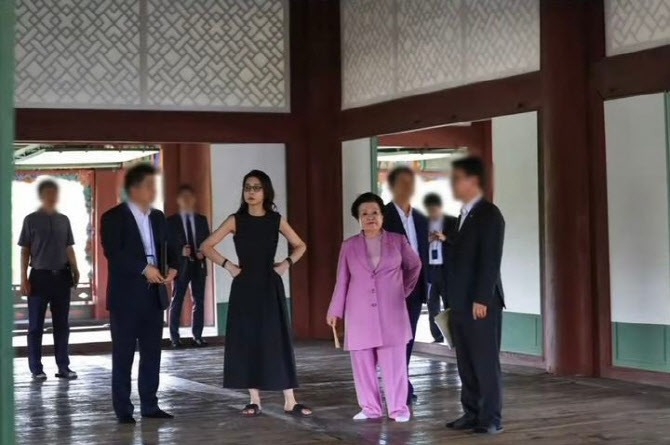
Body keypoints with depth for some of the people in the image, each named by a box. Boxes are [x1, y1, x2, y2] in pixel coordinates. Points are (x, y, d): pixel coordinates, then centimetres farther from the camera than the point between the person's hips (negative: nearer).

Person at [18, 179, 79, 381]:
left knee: (62, 324, 6)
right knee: (36, 325, 3)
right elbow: (25, 251, 0)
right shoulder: (31, 220, 0)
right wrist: (23, 279, -6)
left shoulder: (64, 220, 10)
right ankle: (36, 368, 9)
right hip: (40, 276, -3)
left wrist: (75, 270, 0)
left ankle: (63, 366, 12)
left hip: (61, 276, 3)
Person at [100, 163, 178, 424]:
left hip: (154, 295, 6)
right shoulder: (113, 217, -6)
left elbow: (167, 248, 19)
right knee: (123, 355, 1)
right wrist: (144, 268, -22)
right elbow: (113, 253, -17)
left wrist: (172, 267, -2)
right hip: (125, 297, -6)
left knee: (152, 354, 9)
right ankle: (123, 410, 8)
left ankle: (150, 405, 18)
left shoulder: (158, 217, 14)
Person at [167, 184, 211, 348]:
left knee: (199, 301, 4)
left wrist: (203, 252, -10)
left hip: (199, 265, 3)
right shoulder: (171, 221, 3)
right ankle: (174, 337, 5)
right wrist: (180, 251, -18)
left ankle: (197, 336, 9)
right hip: (180, 265, -3)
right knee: (177, 302, 0)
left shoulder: (202, 220, 12)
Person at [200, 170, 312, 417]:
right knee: (247, 341, 2)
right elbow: (206, 246, -1)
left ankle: (290, 401, -1)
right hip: (245, 287, 0)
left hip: (270, 286, 0)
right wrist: (228, 265, -9)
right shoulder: (235, 220, -1)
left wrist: (287, 263, -2)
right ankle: (254, 401, 10)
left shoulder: (276, 220, 2)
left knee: (278, 340, -2)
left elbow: (300, 245, 14)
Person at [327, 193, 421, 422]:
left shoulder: (398, 241, 3)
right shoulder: (349, 245, 5)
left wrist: (404, 290, 19)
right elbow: (342, 281, 8)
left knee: (394, 362, -3)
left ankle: (398, 408, 5)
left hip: (391, 313, -1)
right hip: (360, 314, 1)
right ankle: (370, 407, 13)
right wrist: (335, 310, 7)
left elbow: (415, 266, 18)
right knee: (362, 363, 3)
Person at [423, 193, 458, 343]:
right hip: (428, 270, 3)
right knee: (432, 307, 5)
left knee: (450, 306, -6)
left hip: (447, 270, -3)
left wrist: (445, 238, -16)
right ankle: (437, 339, 11)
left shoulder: (453, 222, 3)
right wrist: (426, 240, -12)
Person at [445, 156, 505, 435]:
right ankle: (472, 413, 17)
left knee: (486, 362, -2)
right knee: (466, 363, 10)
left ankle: (491, 419, 4)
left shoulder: (489, 214, -10)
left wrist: (481, 299, -19)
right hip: (461, 303, 8)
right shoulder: (464, 214, 17)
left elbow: (491, 260, -16)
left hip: (481, 303, -8)